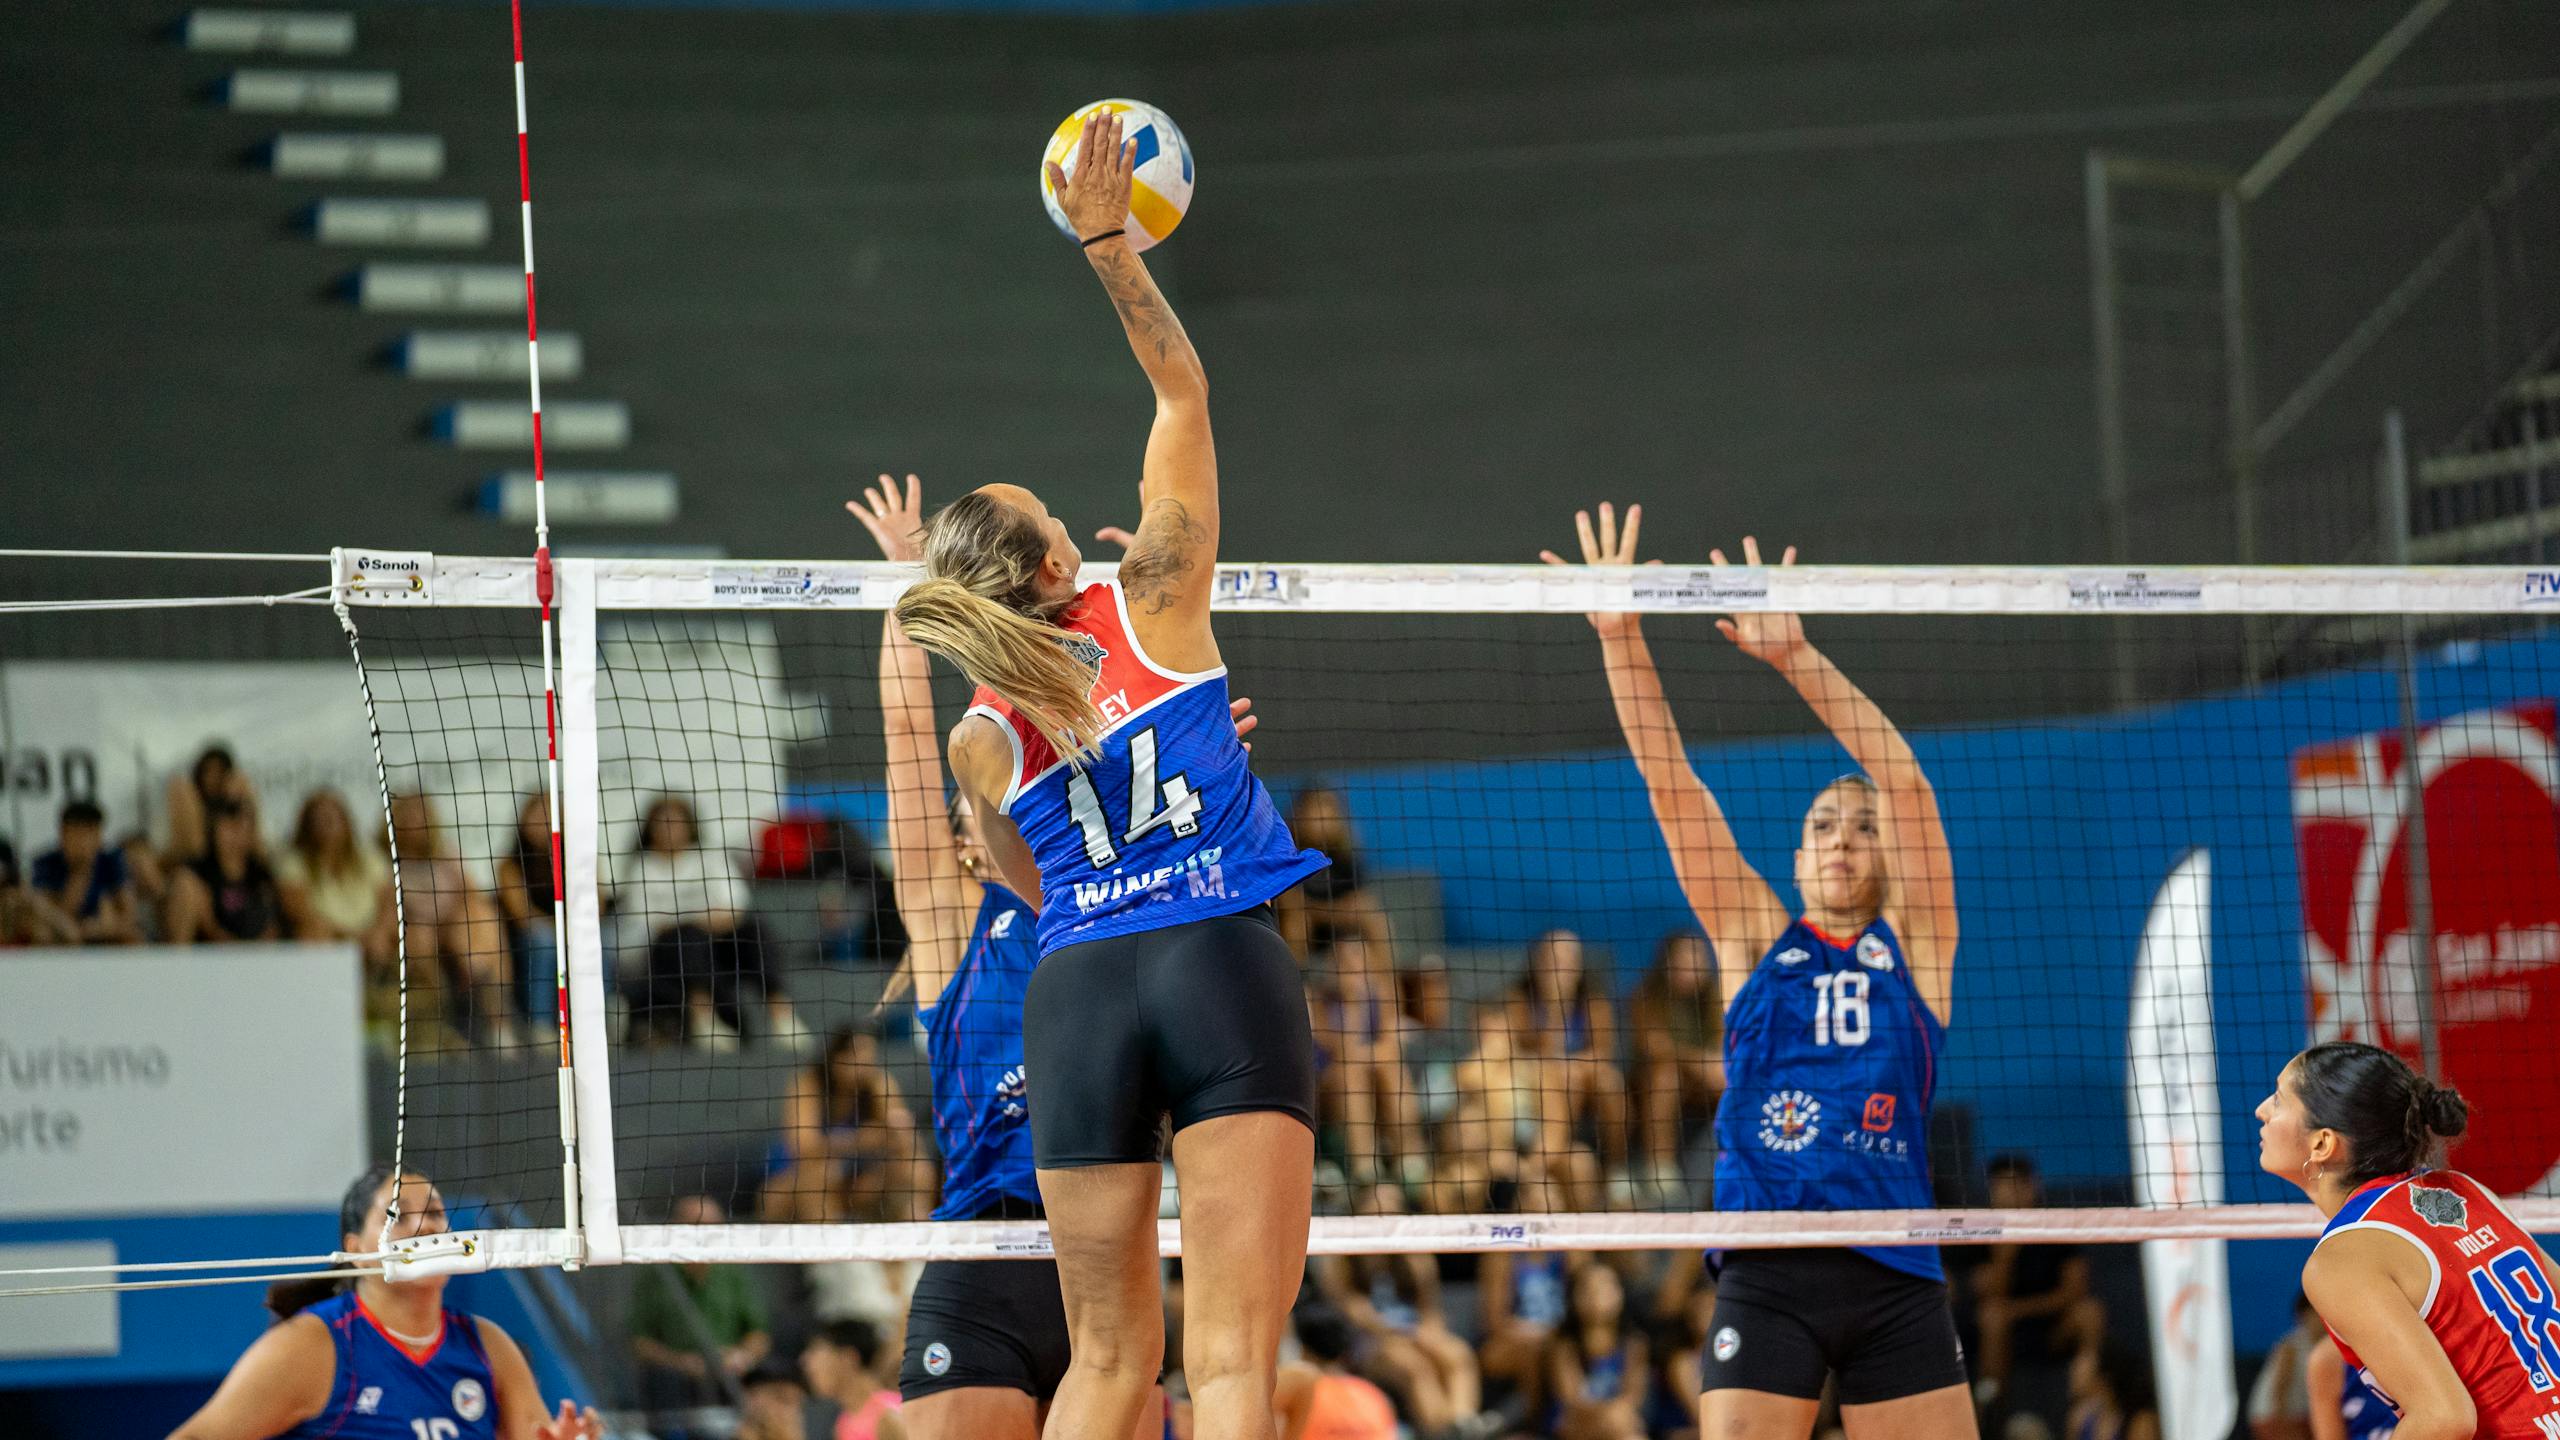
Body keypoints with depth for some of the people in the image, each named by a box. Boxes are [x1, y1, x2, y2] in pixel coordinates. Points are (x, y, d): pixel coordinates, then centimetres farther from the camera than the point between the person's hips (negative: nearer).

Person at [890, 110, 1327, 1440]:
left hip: (1079, 987, 3)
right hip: (1223, 970, -3)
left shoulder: (979, 742, 11)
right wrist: (1107, 240, 16)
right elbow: (1182, 389, 15)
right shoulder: (1153, 601, 5)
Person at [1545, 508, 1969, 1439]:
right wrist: (1619, 636, -1)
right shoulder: (1755, 939, 13)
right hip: (1768, 1276, 0)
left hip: (1896, 1275, 1)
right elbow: (1670, 784, 7)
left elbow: (1905, 782, 1)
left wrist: (1796, 658, -4)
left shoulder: (1913, 945, 11)